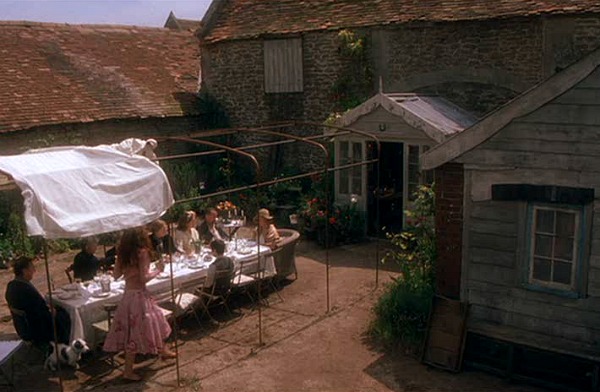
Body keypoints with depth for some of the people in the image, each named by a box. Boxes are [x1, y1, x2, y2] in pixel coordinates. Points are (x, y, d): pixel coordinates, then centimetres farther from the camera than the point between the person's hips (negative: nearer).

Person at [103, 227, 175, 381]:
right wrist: (158, 270, -4)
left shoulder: (122, 254, 3)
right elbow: (144, 278, -20)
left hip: (127, 295, 8)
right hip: (139, 295, -8)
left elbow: (116, 275, 7)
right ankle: (128, 371, 10)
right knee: (135, 333, 2)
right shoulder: (142, 252, -17)